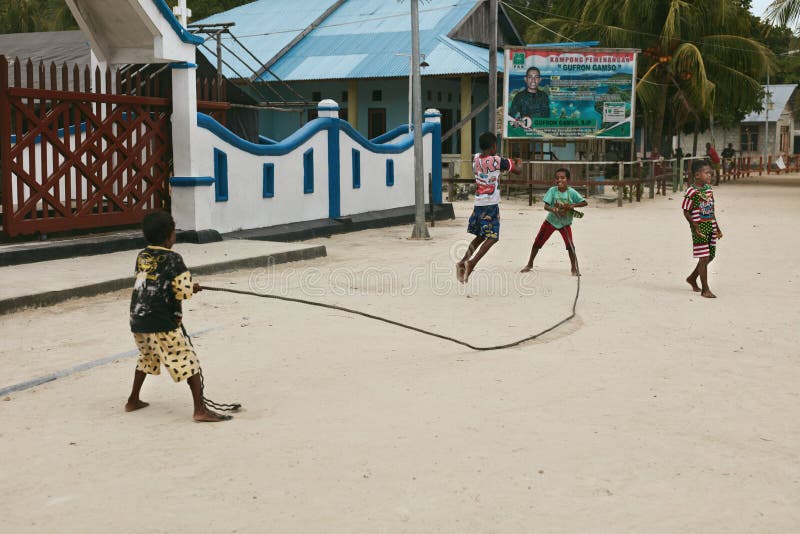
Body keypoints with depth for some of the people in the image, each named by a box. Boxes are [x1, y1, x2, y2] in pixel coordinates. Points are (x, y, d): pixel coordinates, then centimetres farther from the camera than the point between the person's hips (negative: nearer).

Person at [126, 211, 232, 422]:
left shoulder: (141, 257, 9)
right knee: (188, 361, -1)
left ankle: (133, 401, 38)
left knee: (147, 358, 30)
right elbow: (184, 291, -18)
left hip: (137, 321, 7)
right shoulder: (172, 259, -11)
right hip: (162, 324, -7)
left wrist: (189, 288, 15)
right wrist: (192, 288, 7)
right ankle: (200, 409, -7)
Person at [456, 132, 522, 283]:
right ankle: (471, 263, -19)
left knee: (481, 236, 18)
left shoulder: (475, 158, 6)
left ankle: (463, 262, 5)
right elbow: (518, 171, 2)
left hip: (478, 203, 6)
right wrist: (519, 163, 23)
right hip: (491, 204, -6)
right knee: (492, 238, -3)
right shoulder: (498, 161, -10)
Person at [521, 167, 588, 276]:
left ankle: (574, 269, 2)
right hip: (551, 221, 1)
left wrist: (572, 205, -30)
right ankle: (530, 264, 27)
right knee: (537, 243, 8)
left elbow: (584, 202, -15)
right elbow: (546, 206, -21)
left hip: (565, 224, -1)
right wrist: (553, 209, -43)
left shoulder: (572, 192, -17)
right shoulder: (552, 190, -17)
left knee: (570, 246, -13)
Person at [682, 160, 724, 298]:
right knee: (704, 257, -6)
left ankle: (692, 278, 34)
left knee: (710, 256, 14)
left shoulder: (709, 189, 10)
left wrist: (717, 228, 17)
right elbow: (686, 212, -11)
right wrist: (695, 227, -19)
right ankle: (705, 290, 1)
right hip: (700, 228, -8)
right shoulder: (691, 191, -13)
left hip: (711, 226, 8)